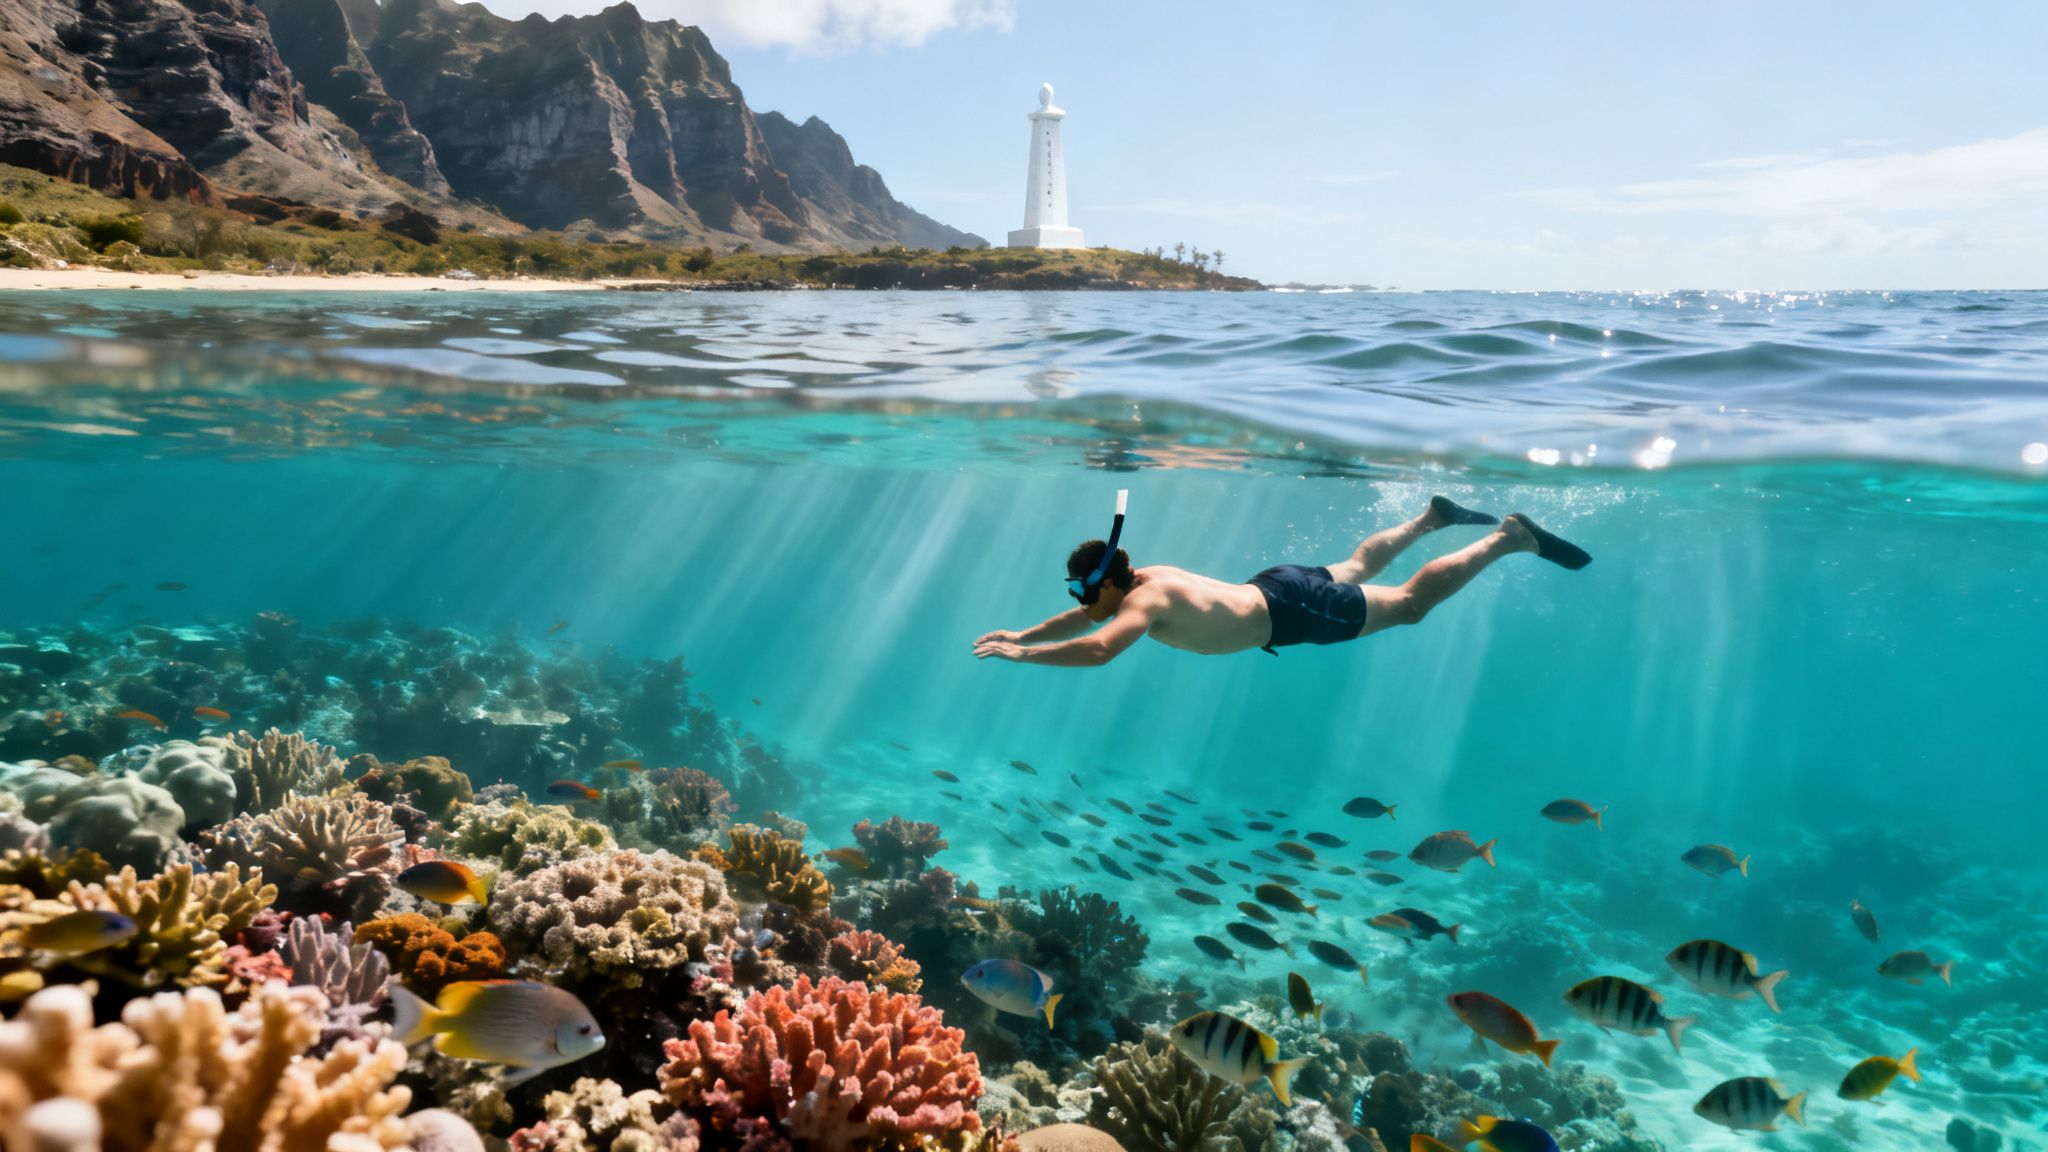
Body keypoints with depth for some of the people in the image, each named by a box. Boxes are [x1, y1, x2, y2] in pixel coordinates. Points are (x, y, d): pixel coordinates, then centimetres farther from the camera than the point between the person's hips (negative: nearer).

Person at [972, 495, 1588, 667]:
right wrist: (1022, 632, -1)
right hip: (1273, 587, 8)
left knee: (1411, 600, 5)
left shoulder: (1144, 600, -28)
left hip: (1293, 610, -8)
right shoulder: (1144, 577, -4)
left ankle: (1510, 537, 15)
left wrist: (1022, 654, -38)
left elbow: (1099, 648, -46)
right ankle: (1430, 517, 48)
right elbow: (1080, 620, 11)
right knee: (1353, 570, 34)